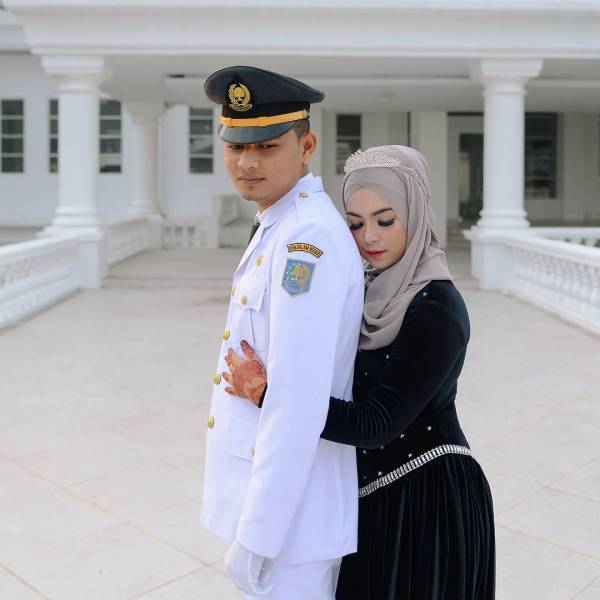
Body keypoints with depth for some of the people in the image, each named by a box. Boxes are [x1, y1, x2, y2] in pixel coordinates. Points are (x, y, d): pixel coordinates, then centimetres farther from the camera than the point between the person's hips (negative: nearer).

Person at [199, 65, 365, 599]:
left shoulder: (306, 239, -23)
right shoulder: (283, 230, 8)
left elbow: (299, 404, -28)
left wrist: (255, 536, -21)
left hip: (286, 510, -9)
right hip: (263, 485, 9)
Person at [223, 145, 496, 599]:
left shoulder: (437, 310, -23)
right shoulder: (376, 289, 1)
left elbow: (377, 423, -24)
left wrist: (268, 394, -27)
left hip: (428, 498, -7)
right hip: (376, 492, 7)